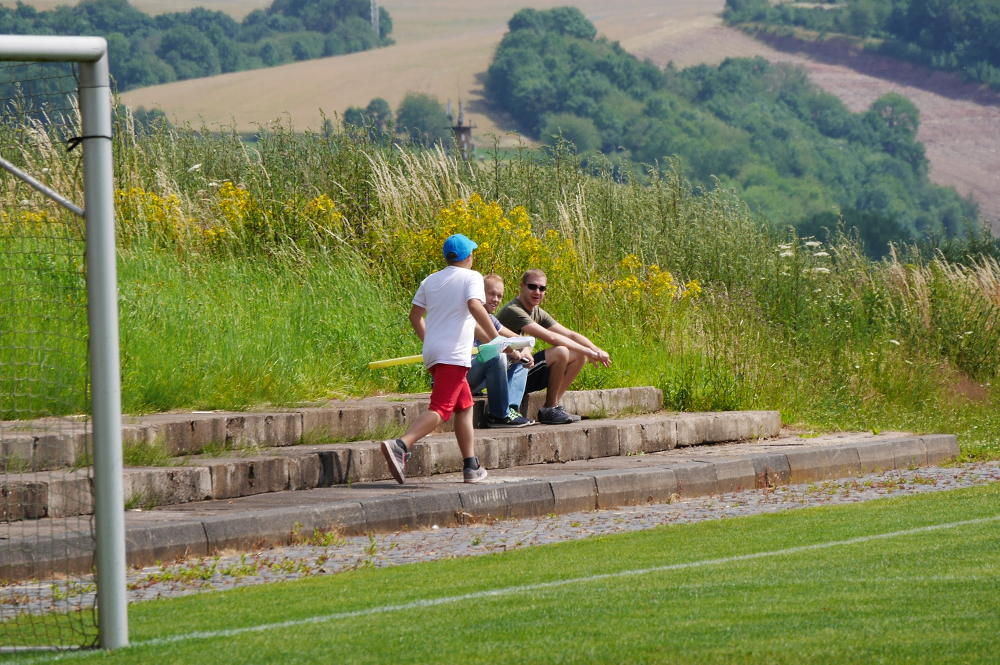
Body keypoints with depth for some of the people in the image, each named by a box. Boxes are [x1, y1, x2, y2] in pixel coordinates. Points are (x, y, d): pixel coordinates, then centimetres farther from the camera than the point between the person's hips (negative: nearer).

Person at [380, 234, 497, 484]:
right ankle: (400, 445, -37)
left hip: (432, 352, 8)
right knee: (440, 410, -16)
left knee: (465, 406, 20)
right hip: (454, 355, -8)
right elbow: (474, 306, -19)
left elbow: (415, 315, 19)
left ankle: (471, 466, 20)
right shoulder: (471, 277, -2)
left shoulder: (430, 280, 16)